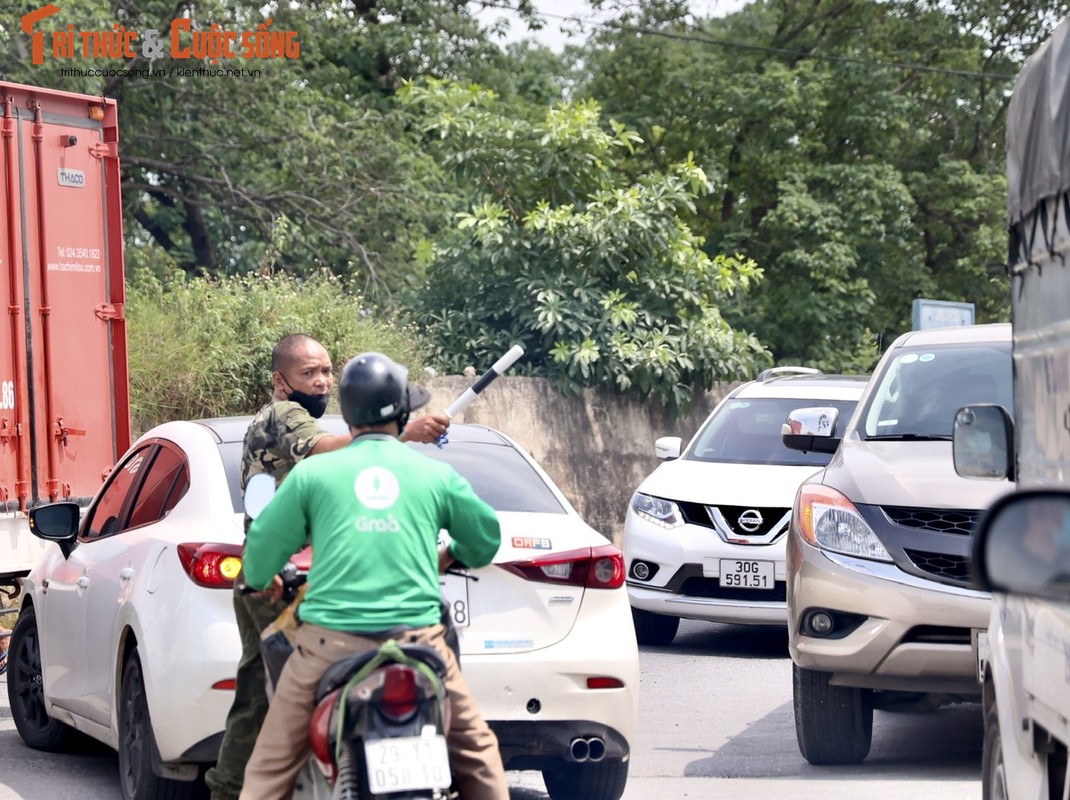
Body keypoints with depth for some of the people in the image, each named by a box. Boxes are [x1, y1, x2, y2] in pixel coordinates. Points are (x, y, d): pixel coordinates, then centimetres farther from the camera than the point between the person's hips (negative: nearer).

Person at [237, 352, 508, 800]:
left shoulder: (313, 473, 6)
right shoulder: (437, 475, 8)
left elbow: (264, 545, 10)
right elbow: (485, 538, 21)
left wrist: (261, 582, 34)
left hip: (331, 640, 0)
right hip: (417, 637, 1)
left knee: (273, 763, 9)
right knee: (475, 750, 18)